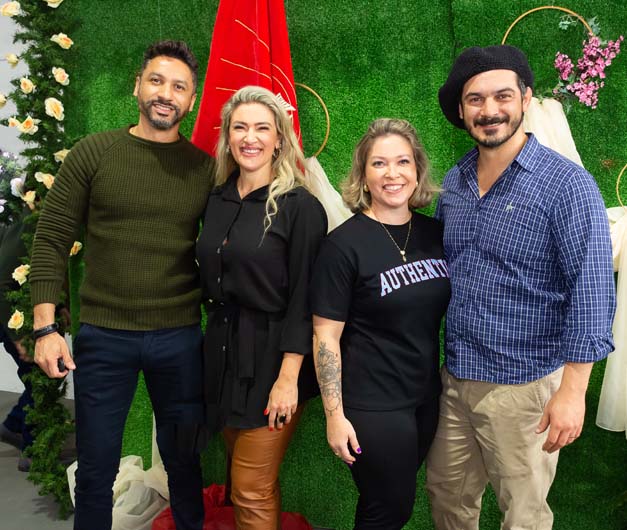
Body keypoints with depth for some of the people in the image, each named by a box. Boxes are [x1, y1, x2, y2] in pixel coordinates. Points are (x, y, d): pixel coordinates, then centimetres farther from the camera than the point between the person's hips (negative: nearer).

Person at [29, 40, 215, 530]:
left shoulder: (205, 167, 2)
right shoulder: (93, 153, -1)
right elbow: (52, 240, -2)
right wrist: (45, 327, -8)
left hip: (180, 337, 1)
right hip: (103, 335, 0)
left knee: (184, 463, 14)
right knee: (96, 469, 12)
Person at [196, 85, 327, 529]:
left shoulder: (300, 206, -12)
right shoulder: (217, 202, 7)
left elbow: (303, 298, -14)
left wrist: (288, 377, -17)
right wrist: (218, 342, 10)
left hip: (272, 356, -6)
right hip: (224, 352, 6)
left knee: (252, 492, 2)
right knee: (241, 472, 18)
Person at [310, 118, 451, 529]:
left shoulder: (436, 233, 0)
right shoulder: (346, 244, -16)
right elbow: (326, 336, -14)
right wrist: (335, 415, -14)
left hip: (427, 395, 6)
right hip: (373, 406, -5)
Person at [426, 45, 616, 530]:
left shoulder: (567, 184, -12)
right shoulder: (454, 183, 6)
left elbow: (591, 291, -15)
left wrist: (572, 391, -17)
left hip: (523, 386, -5)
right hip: (454, 378, 6)